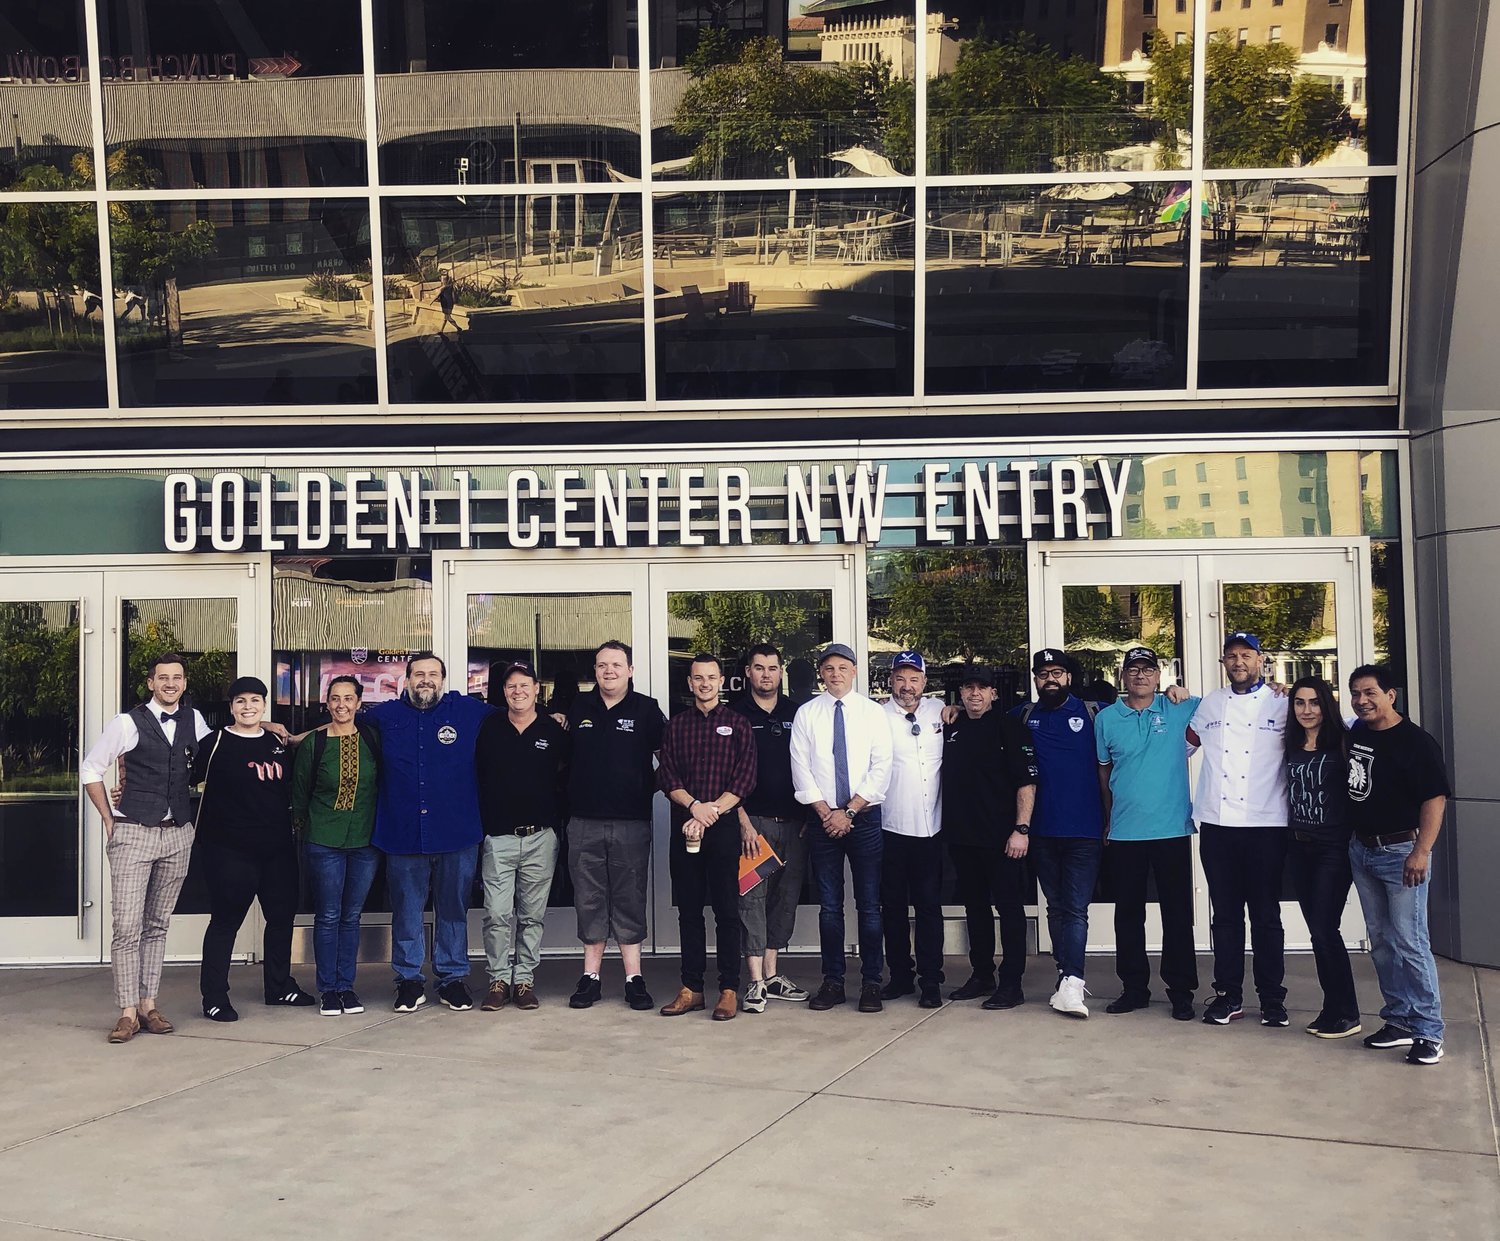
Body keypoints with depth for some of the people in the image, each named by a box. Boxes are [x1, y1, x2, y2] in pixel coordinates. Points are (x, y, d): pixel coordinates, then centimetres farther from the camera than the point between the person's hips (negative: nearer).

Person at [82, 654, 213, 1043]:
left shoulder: (194, 720, 7)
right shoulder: (128, 723, -4)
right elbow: (90, 769, 3)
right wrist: (108, 819, 1)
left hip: (178, 835, 4)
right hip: (133, 835, -4)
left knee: (158, 924, 10)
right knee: (128, 926, -6)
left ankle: (149, 1005, 15)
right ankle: (128, 1012, -2)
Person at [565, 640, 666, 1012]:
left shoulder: (646, 709, 1)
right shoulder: (577, 708, 9)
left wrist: (649, 786, -6)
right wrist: (569, 794, 10)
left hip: (631, 823, -2)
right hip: (585, 823, 2)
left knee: (630, 901, 3)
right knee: (589, 901, 6)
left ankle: (634, 979, 8)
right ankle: (590, 977, 15)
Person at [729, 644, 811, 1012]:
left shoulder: (796, 714, 12)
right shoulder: (735, 714, 2)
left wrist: (809, 816, 7)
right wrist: (742, 820, -9)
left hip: (793, 822, 4)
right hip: (753, 819, -4)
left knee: (786, 897, 6)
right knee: (752, 897, -8)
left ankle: (772, 974, 15)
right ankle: (756, 982, -7)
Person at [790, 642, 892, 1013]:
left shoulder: (874, 713, 3)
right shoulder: (806, 714, 5)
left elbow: (881, 769, -4)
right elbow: (801, 769, 0)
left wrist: (849, 811, -11)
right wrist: (826, 812, -8)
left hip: (865, 817, -1)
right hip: (822, 818, 1)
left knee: (870, 904, 1)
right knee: (829, 905, 5)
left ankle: (871, 983, 8)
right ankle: (832, 982, 12)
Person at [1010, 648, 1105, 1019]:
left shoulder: (1093, 713, 3)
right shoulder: (1023, 716, 11)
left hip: (1084, 830, -3)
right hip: (1043, 831, 4)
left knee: (1075, 909, -9)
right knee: (1056, 907, 10)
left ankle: (1070, 983, -14)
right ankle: (1068, 978, 17)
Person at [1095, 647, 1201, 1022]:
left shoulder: (1179, 710, 1)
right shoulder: (1106, 719, 5)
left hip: (1172, 830, -1)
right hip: (1124, 833, 1)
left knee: (1177, 914, 4)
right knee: (1128, 914, 8)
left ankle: (1181, 991, 13)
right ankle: (1134, 987, 19)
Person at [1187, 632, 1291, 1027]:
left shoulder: (1281, 704, 2)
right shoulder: (1209, 704, 12)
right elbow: (1187, 742, 26)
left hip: (1266, 825, -3)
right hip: (1216, 824, 3)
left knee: (1266, 915, 3)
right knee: (1225, 914, 9)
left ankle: (1272, 998, 12)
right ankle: (1228, 995, 16)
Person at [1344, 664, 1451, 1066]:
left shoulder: (1416, 742, -12)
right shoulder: (1355, 733, 8)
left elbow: (1435, 798, -17)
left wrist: (1421, 852, -24)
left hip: (1400, 850, -7)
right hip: (1361, 849, 7)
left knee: (1410, 942, -8)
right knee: (1381, 942, 12)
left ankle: (1429, 1032, -2)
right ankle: (1400, 1021, 21)